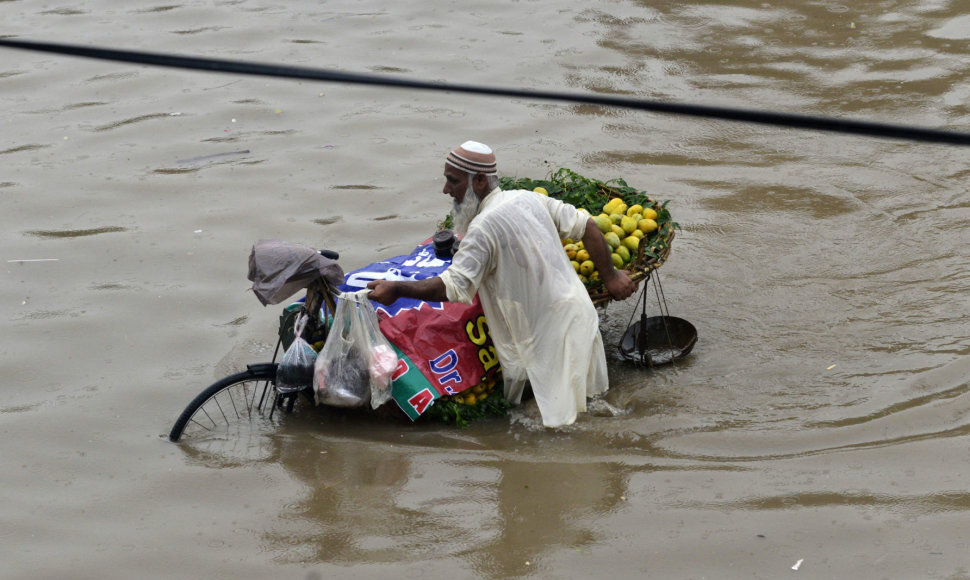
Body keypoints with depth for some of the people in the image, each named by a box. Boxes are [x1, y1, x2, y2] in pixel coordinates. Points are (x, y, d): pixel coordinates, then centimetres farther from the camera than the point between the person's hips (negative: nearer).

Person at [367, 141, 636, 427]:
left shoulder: (484, 228, -19)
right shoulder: (528, 199, 6)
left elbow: (455, 287, -25)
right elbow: (587, 226, 11)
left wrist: (396, 289, -18)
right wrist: (610, 277, 19)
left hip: (549, 331, -8)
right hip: (579, 311, 8)